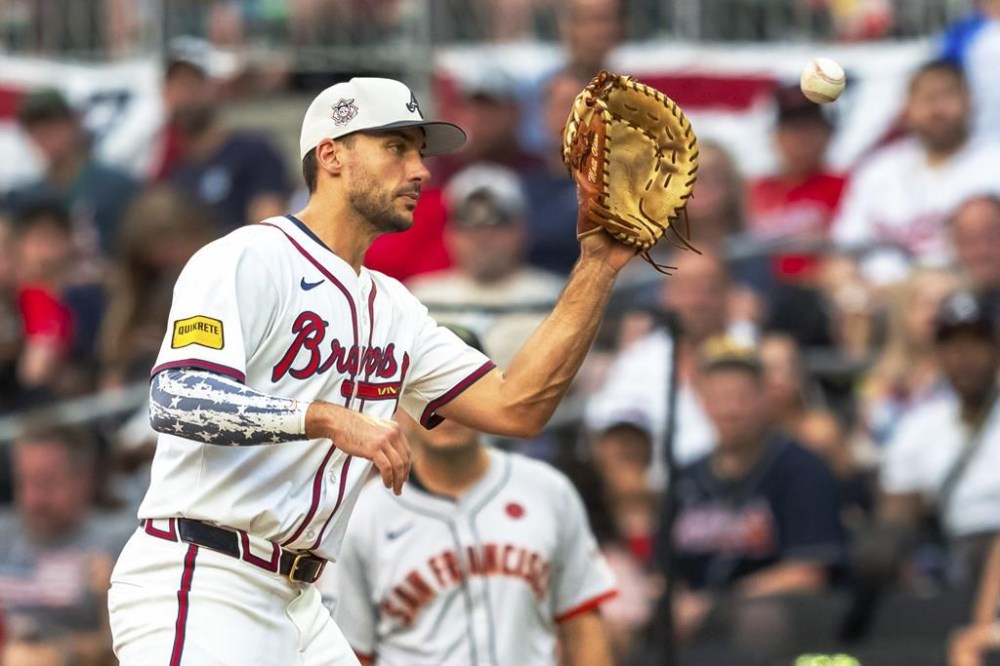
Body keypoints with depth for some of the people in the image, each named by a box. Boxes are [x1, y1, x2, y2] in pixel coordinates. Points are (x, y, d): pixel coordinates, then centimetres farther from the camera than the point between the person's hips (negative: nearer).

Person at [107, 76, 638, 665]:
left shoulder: (393, 310, 19)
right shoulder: (249, 260, -7)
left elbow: (515, 407, 12)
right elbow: (176, 400, -22)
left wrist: (598, 266, 8)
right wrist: (328, 419, -31)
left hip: (297, 607, 9)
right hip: (199, 590, -9)